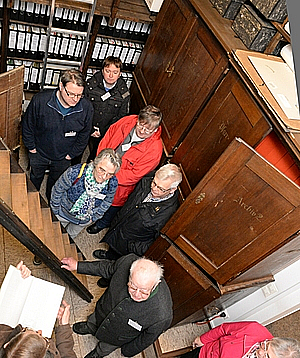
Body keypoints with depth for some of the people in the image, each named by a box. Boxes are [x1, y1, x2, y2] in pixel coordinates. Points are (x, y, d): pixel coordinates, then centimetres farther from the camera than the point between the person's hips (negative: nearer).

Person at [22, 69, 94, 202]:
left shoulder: (86, 107, -24)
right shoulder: (40, 100, -28)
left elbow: (84, 135, -6)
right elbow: (27, 126, -10)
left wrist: (72, 154, -3)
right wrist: (32, 148, -5)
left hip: (63, 159, 1)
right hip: (39, 153, 0)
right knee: (35, 180, 28)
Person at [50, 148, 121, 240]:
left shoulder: (113, 183, -29)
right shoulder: (75, 172, -38)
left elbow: (107, 202, -5)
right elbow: (58, 189, -18)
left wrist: (94, 217, 3)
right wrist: (55, 210, -6)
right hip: (64, 212, -2)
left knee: (72, 235, 31)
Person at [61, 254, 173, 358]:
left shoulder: (162, 315, -44)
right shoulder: (127, 261, -38)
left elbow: (147, 339, -20)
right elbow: (109, 268, -12)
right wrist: (78, 266, -7)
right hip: (104, 310, 2)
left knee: (106, 347, 32)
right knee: (93, 321, 37)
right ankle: (89, 327, 72)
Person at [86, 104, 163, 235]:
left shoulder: (155, 149, -31)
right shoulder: (128, 121, -19)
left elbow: (135, 174, -26)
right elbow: (107, 139, -5)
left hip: (119, 185, -4)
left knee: (112, 205, 24)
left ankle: (102, 223, 58)